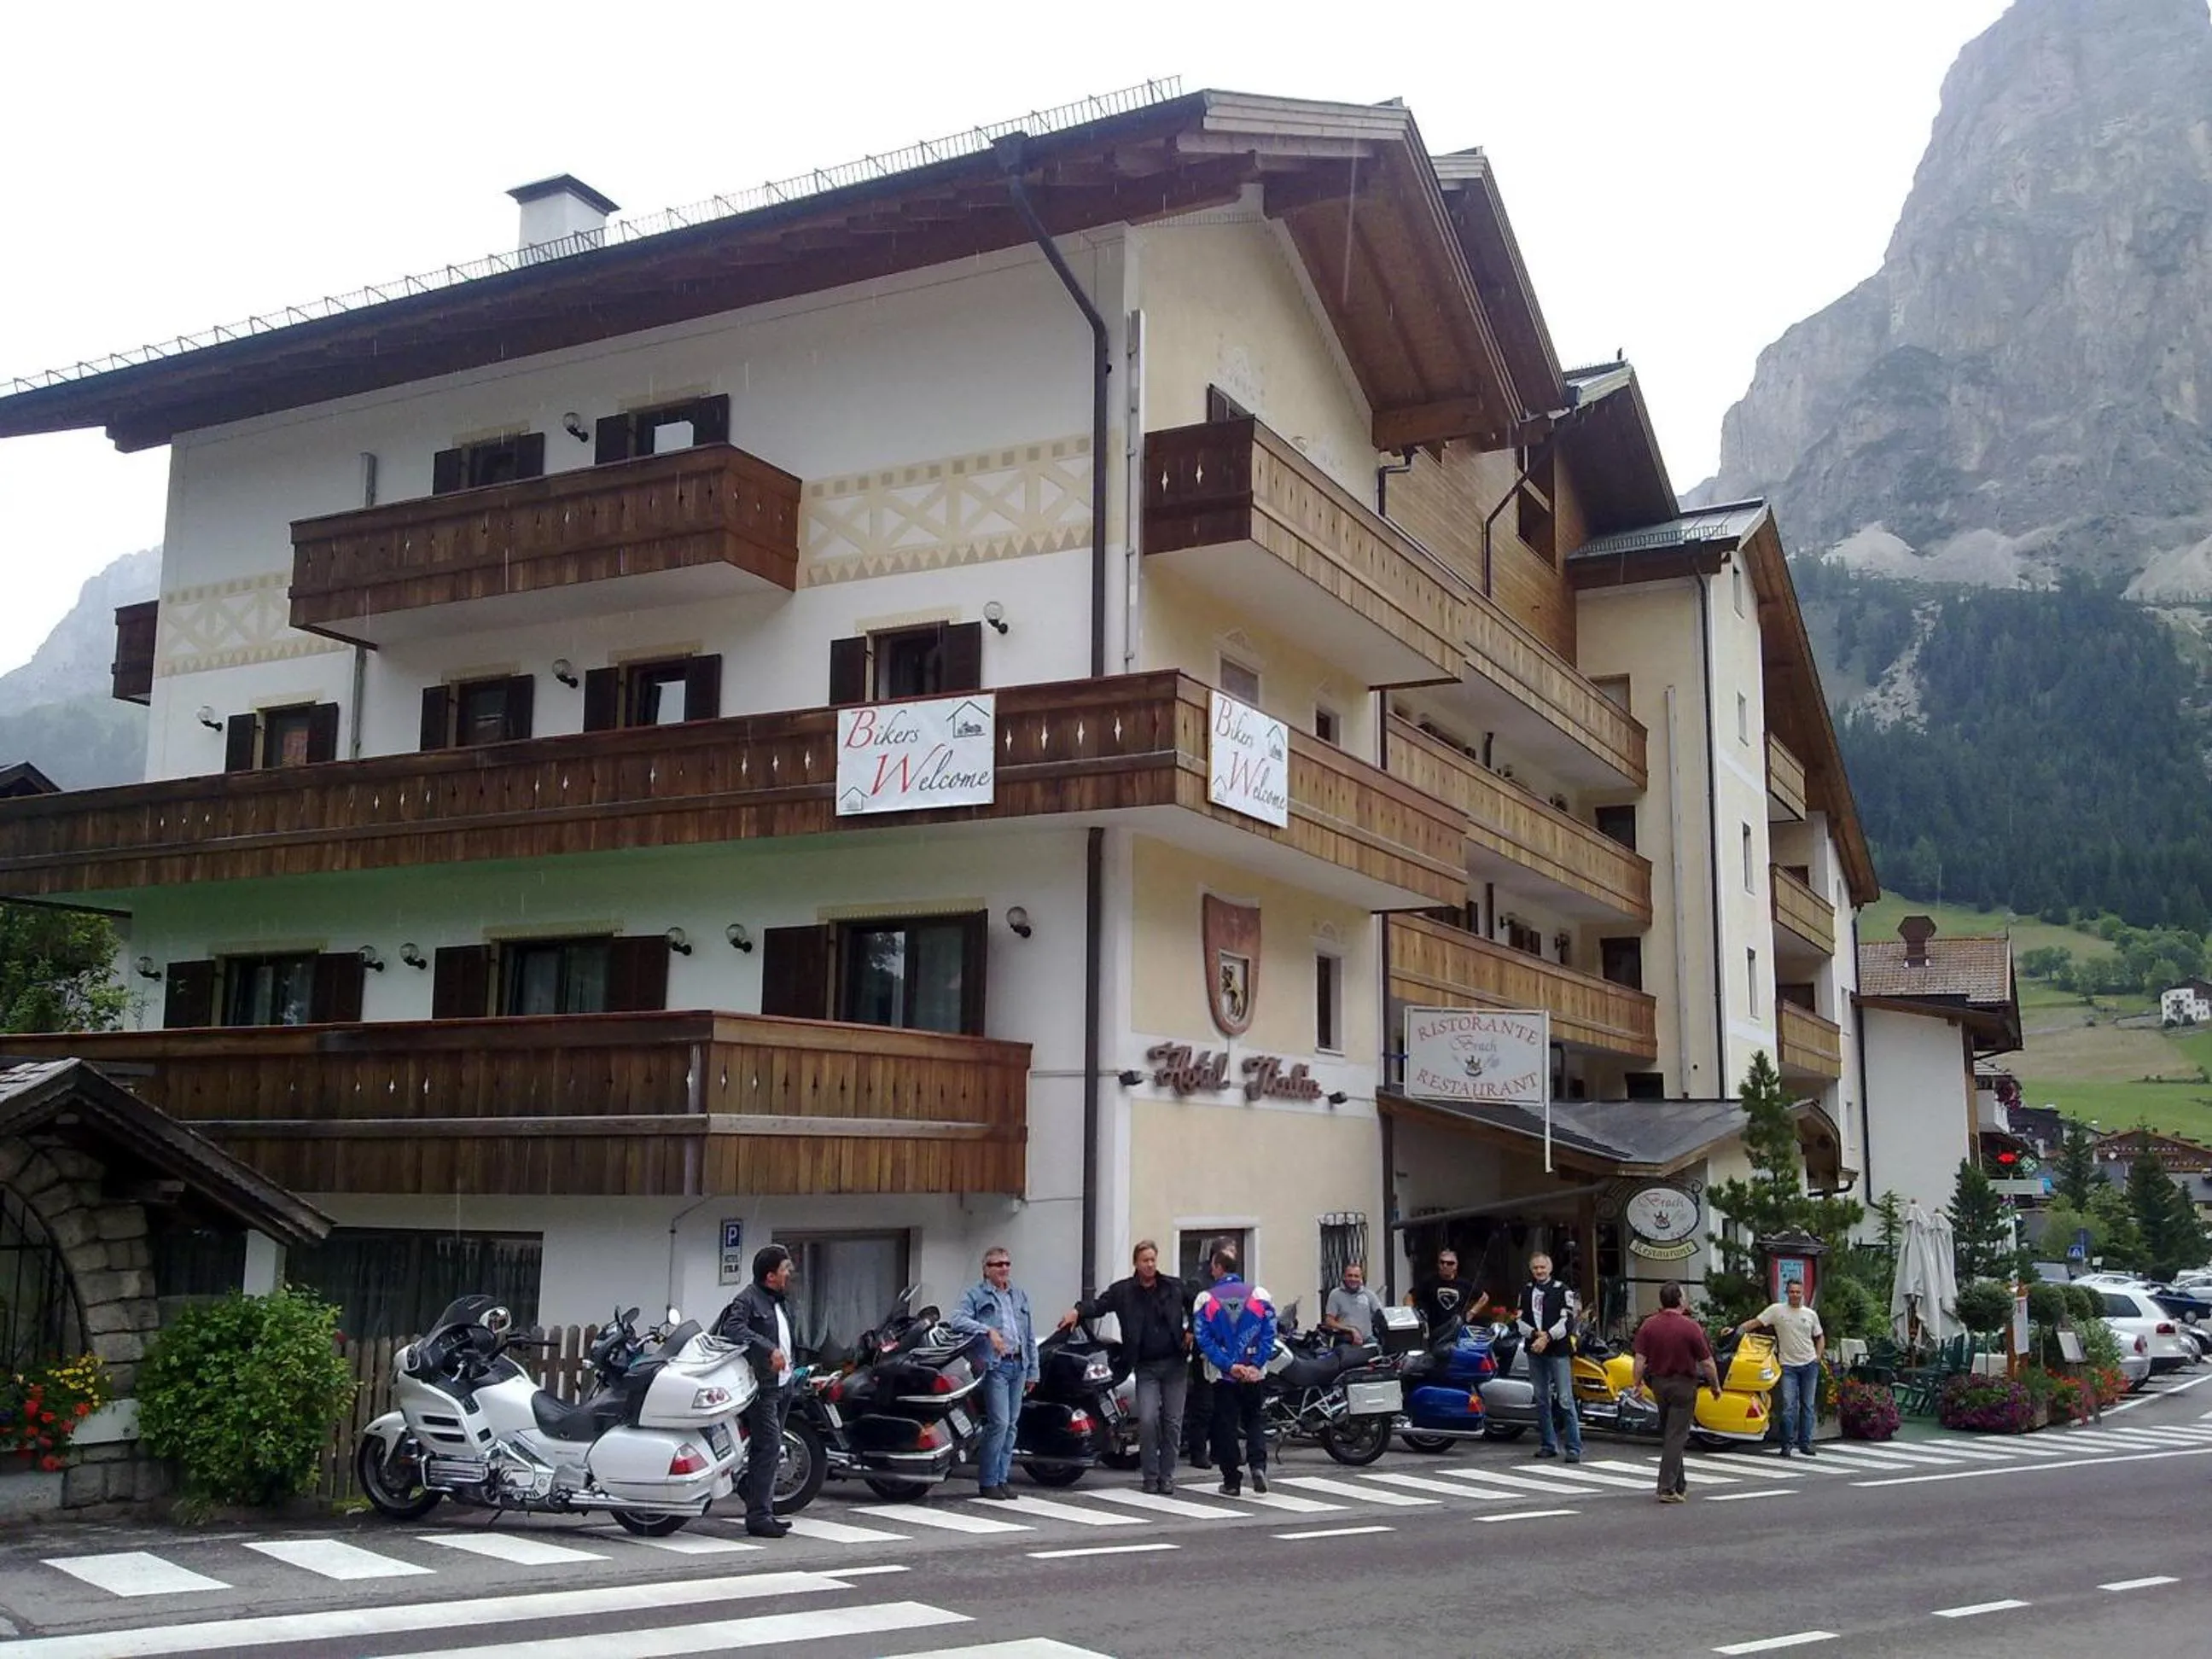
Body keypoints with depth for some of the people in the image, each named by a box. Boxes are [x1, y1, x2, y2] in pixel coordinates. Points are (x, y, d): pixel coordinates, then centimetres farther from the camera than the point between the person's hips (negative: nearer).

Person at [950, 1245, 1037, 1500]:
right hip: (995, 1366, -6)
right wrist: (988, 1331, -24)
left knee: (1011, 1424, 7)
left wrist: (1033, 1371, 15)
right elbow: (958, 1320, -13)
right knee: (999, 1423, -12)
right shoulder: (976, 1295, 3)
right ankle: (987, 1482, -2)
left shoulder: (1021, 1295, 19)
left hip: (1019, 1365, 6)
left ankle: (1002, 1479, 15)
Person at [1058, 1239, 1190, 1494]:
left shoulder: (1175, 1287, 4)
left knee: (1172, 1422, 4)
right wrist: (1078, 1310, -29)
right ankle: (1150, 1476, 5)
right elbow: (1099, 1304, -10)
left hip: (1175, 1363, 1)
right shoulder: (1123, 1291, 1)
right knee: (1147, 1420, -11)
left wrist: (1191, 1331, 4)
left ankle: (1167, 1476, 15)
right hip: (1146, 1367, -1)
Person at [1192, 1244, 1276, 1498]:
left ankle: (1231, 1481, 10)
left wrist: (1228, 1365, -11)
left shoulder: (1206, 1299, -4)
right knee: (1254, 1421, 16)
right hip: (1254, 1374, 1)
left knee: (1226, 1426, 8)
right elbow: (1269, 1333, -6)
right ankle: (1258, 1465, -4)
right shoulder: (1260, 1295, -1)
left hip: (1223, 1375, -1)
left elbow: (1203, 1339, -9)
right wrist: (1256, 1365, -8)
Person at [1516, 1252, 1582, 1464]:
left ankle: (1574, 1447, -7)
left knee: (1565, 1400, -8)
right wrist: (1535, 1333, -10)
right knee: (1542, 1400, 9)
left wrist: (1547, 1337, -19)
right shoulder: (1526, 1291, 13)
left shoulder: (1562, 1291, -1)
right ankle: (1549, 1444, 17)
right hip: (1534, 1351, 5)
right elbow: (1518, 1320, 8)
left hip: (1558, 1351, -5)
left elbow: (1567, 1321, -10)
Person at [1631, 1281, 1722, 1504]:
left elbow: (1640, 1359, -7)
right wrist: (1715, 1386, 2)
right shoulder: (1690, 1327, -16)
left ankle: (1678, 1483, 29)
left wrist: (1637, 1384, 3)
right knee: (1676, 1437, -2)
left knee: (1667, 1435, 19)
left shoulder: (1648, 1326, -5)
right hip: (1683, 1385, -4)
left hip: (1658, 1382, 5)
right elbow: (1707, 1363, -11)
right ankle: (1668, 1488, -6)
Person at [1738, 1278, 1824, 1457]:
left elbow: (1820, 1337, 19)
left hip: (1809, 1365, 3)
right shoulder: (1777, 1310, -3)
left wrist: (1818, 1356, 7)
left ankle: (1805, 1443, 15)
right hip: (1788, 1365, -3)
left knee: (1808, 1405, 7)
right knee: (1789, 1406, -8)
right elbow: (1755, 1322, -7)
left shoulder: (1810, 1314, 7)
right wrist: (1737, 1330, -21)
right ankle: (1787, 1444, 1)